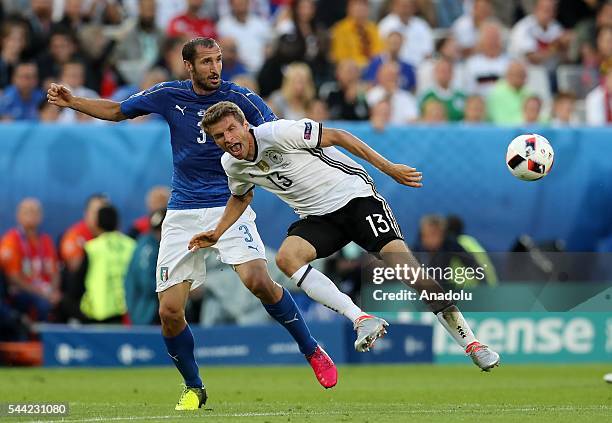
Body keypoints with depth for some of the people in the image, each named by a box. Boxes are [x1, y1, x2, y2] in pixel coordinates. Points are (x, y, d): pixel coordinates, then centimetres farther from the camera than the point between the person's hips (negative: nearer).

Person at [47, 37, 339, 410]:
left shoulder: (240, 98, -5)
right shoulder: (170, 96, 3)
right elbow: (116, 111, 16)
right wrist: (72, 101, 5)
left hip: (229, 205, -3)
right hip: (183, 214, 3)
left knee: (258, 281, -26)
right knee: (169, 311, -5)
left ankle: (312, 351, -6)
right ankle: (194, 389, 17)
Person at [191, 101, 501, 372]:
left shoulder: (277, 133, -20)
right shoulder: (232, 165, 0)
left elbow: (336, 136, -13)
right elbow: (241, 196, 24)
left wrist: (389, 168, -13)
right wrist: (217, 233, 13)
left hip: (353, 194, -6)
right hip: (318, 217, 6)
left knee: (399, 259, -20)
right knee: (286, 257, -25)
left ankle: (469, 342, -10)